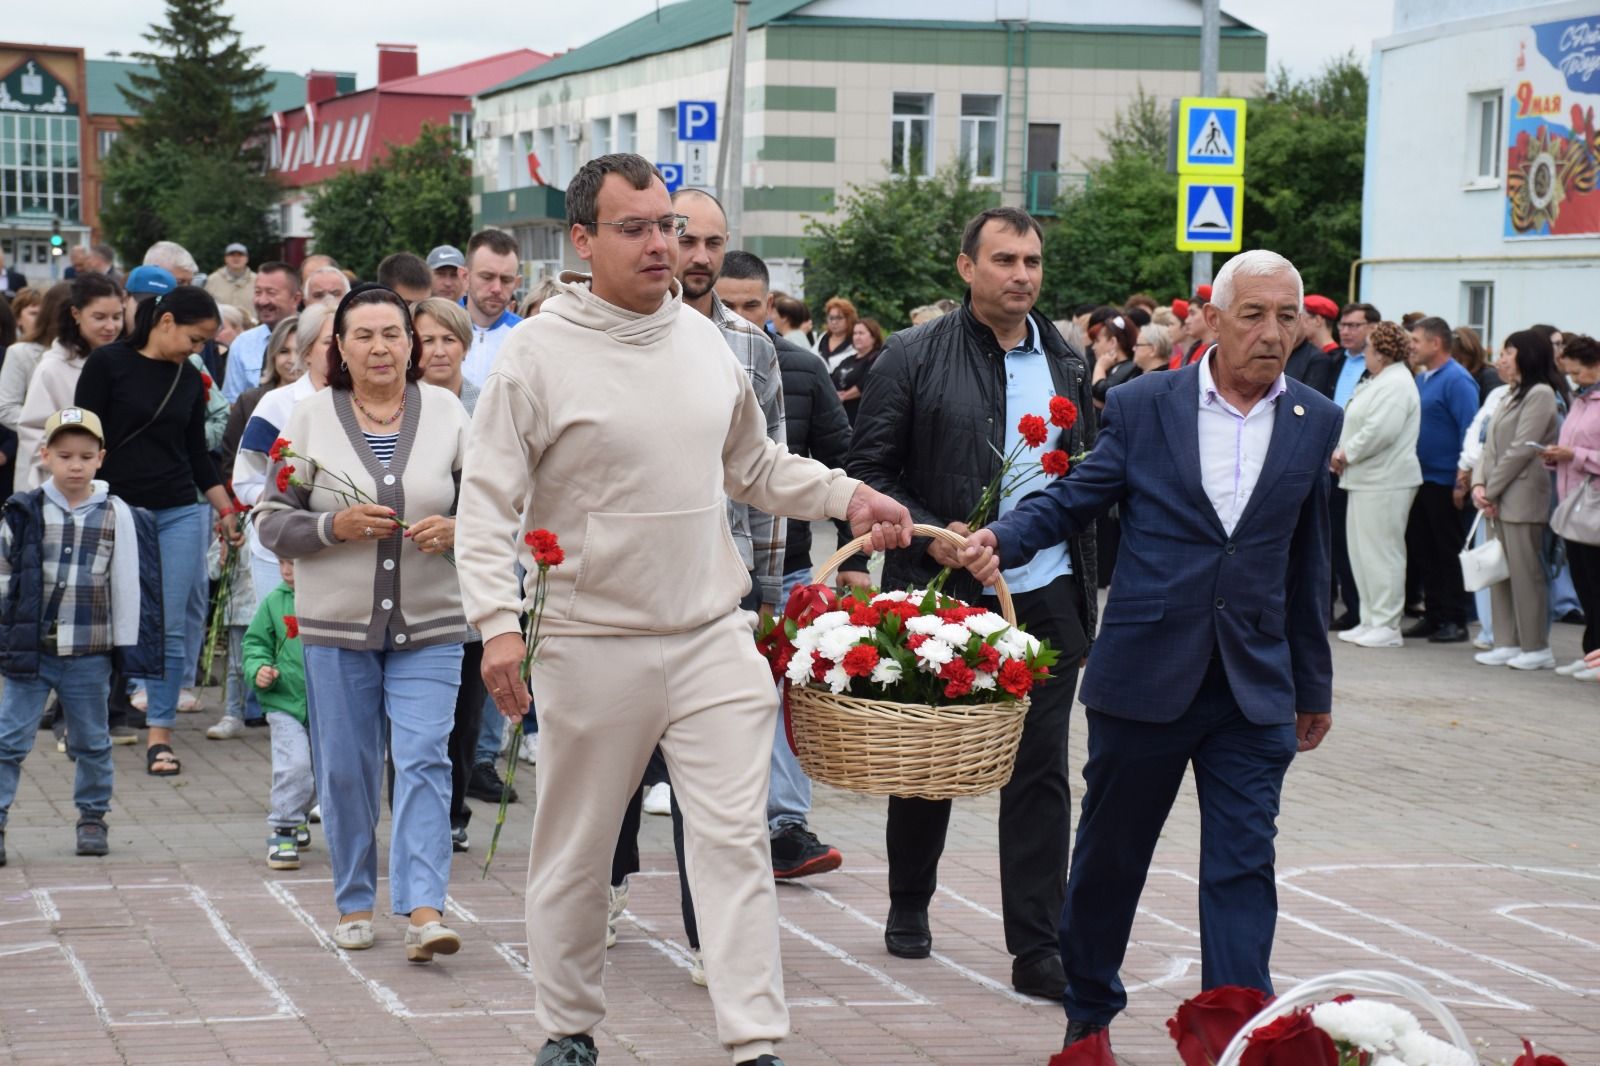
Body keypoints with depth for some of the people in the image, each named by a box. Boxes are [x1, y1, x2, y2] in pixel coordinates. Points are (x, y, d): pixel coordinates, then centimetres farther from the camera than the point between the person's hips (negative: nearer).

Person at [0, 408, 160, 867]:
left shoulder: (116, 515, -1)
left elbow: (127, 584, 3)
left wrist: (127, 646, 2)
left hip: (89, 653, 0)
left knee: (91, 742, 12)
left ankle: (92, 817, 24)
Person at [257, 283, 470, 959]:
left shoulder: (448, 414, 4)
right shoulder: (311, 419, 1)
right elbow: (270, 521, 2)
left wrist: (457, 529, -13)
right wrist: (335, 526, -15)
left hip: (429, 624, 0)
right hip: (336, 624, 1)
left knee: (424, 759, -10)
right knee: (345, 769, 7)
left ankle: (424, 909, -13)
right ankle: (355, 904, 22)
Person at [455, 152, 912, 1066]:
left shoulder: (704, 338, 6)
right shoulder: (541, 352, -8)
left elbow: (754, 465, 21)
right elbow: (490, 501, -9)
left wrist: (847, 496, 9)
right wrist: (498, 621, -20)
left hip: (714, 636, 3)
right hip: (594, 647, -3)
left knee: (736, 838, -4)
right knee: (576, 852, 11)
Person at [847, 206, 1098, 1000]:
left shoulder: (1066, 363, 9)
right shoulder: (913, 358, -4)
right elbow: (868, 471, -4)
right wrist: (931, 535, -16)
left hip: (1046, 594, 3)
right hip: (942, 593, -3)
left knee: (1040, 770, 0)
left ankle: (1037, 947, 3)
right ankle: (909, 907, 34)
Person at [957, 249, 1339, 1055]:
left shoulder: (1314, 422, 5)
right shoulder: (1143, 406, -1)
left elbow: (1308, 562, 10)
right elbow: (1074, 498, 4)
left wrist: (1313, 685, 15)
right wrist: (1001, 540, -16)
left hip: (1254, 687, 1)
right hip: (1144, 676, -1)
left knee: (1243, 869, -4)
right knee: (1109, 858, 12)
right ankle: (1088, 1015, 32)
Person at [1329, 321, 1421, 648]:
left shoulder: (1396, 383, -14)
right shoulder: (1377, 381, 18)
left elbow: (1381, 431, -24)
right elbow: (1359, 424, 22)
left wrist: (1346, 453, -13)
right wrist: (1341, 452, 6)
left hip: (1386, 482, -11)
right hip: (1366, 479, 11)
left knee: (1380, 552, -6)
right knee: (1361, 550, 13)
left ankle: (1387, 625, -1)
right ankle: (1371, 620, 19)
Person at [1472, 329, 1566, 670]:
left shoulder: (1541, 394, -10)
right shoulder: (1511, 396, 18)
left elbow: (1522, 449, -15)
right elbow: (1491, 446, 15)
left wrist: (1491, 489, -11)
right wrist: (1479, 484, 0)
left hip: (1523, 498, -9)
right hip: (1498, 501, 9)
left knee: (1525, 572, -6)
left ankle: (1536, 648, 0)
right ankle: (1507, 643, 14)